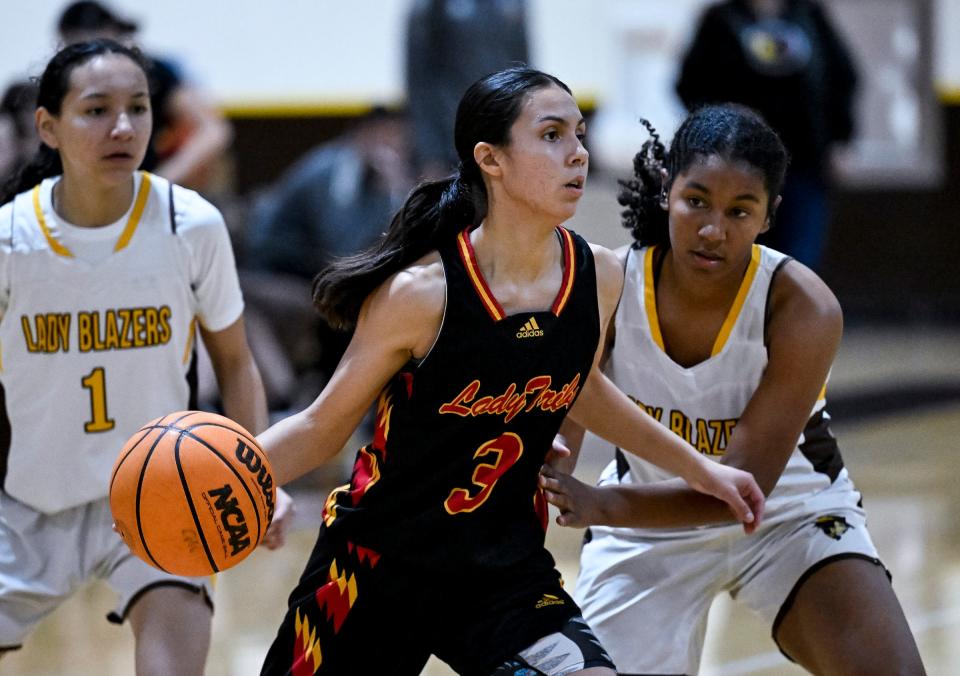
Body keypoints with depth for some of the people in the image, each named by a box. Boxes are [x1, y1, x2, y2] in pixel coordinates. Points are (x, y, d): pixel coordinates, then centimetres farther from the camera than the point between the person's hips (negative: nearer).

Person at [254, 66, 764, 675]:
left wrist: (699, 468, 23)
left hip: (507, 571, 3)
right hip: (377, 565, -3)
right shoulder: (420, 294, -21)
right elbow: (324, 427, -10)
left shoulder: (598, 279, -7)